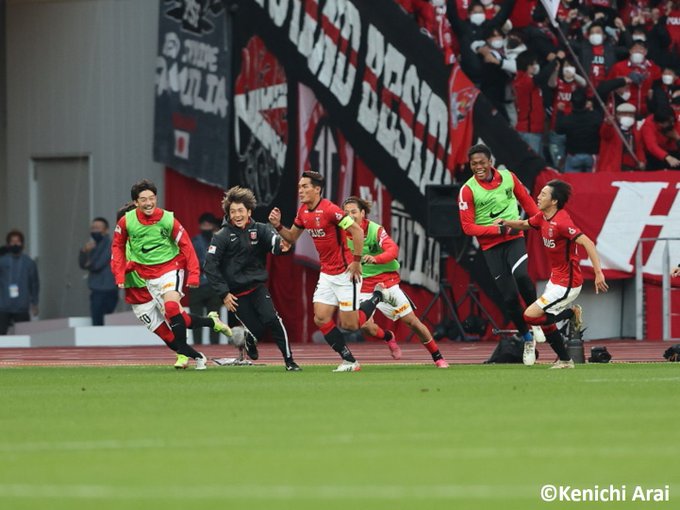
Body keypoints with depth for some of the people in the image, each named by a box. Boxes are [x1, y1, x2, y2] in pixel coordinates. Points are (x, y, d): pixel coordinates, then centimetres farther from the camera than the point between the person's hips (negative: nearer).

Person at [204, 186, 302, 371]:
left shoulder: (259, 230, -2)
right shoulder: (222, 236, -9)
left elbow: (273, 241, -21)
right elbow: (210, 266, -9)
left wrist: (281, 245, -46)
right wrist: (223, 294, -12)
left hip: (257, 287, 2)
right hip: (236, 294, -2)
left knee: (272, 319, -17)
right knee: (257, 329, -6)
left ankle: (289, 361, -5)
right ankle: (249, 341, 32)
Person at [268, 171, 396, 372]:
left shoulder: (329, 210, -21)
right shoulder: (303, 212, 5)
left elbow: (357, 231, -21)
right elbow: (292, 237, 18)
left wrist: (356, 261, -20)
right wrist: (278, 226, -1)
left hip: (345, 273, -8)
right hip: (327, 275, 8)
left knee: (350, 324, -4)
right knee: (321, 319, -4)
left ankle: (378, 296, 22)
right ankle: (349, 361, 7)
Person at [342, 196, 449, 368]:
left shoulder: (375, 230, -14)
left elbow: (393, 250, -29)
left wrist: (375, 259, -45)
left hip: (386, 280, -3)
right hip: (364, 287, 3)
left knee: (410, 321, -2)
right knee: (364, 325, -18)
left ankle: (438, 357, 11)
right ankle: (388, 338, 16)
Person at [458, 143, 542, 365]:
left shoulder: (508, 177, 0)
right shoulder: (468, 191, -9)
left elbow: (526, 201, 16)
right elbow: (468, 227, -10)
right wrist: (500, 230, -17)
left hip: (514, 239, 1)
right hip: (491, 247, -1)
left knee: (521, 275, -27)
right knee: (509, 296, -5)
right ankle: (527, 339, 16)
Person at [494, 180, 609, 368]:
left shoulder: (561, 221, -25)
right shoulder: (542, 217, 2)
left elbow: (587, 243, -30)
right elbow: (524, 224, 23)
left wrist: (598, 273, -36)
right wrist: (505, 222, 3)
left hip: (567, 284, -9)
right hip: (555, 279, 9)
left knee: (530, 316, -12)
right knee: (545, 321, 15)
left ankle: (572, 313, 5)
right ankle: (565, 360, 27)